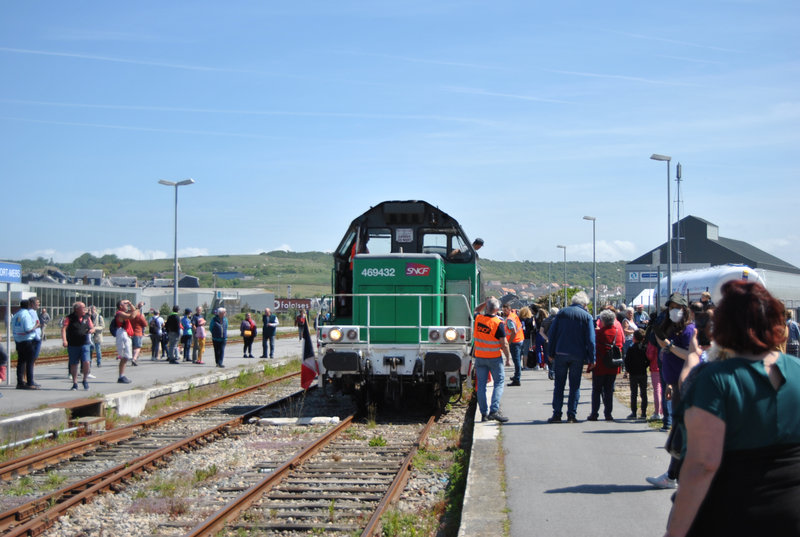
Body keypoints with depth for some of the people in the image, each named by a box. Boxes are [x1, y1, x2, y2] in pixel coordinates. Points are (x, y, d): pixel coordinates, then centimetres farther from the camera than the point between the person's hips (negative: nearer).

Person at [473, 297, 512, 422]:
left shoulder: (478, 319, -3)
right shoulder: (498, 323, -15)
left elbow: (476, 310, 24)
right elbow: (504, 344, -13)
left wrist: (486, 302, 15)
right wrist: (508, 358, -4)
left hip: (479, 357, 4)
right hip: (494, 358, -4)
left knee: (481, 385, 8)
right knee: (499, 382, 3)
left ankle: (484, 413, 10)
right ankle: (494, 410, -10)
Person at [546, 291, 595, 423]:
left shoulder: (562, 312, 5)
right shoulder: (586, 316, -1)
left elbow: (551, 333, 3)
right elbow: (590, 339, -5)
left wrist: (551, 353, 9)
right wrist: (591, 359, 0)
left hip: (561, 353, 1)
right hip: (578, 355, -1)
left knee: (559, 384, 6)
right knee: (575, 385, 7)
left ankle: (557, 414, 2)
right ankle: (572, 414, 4)